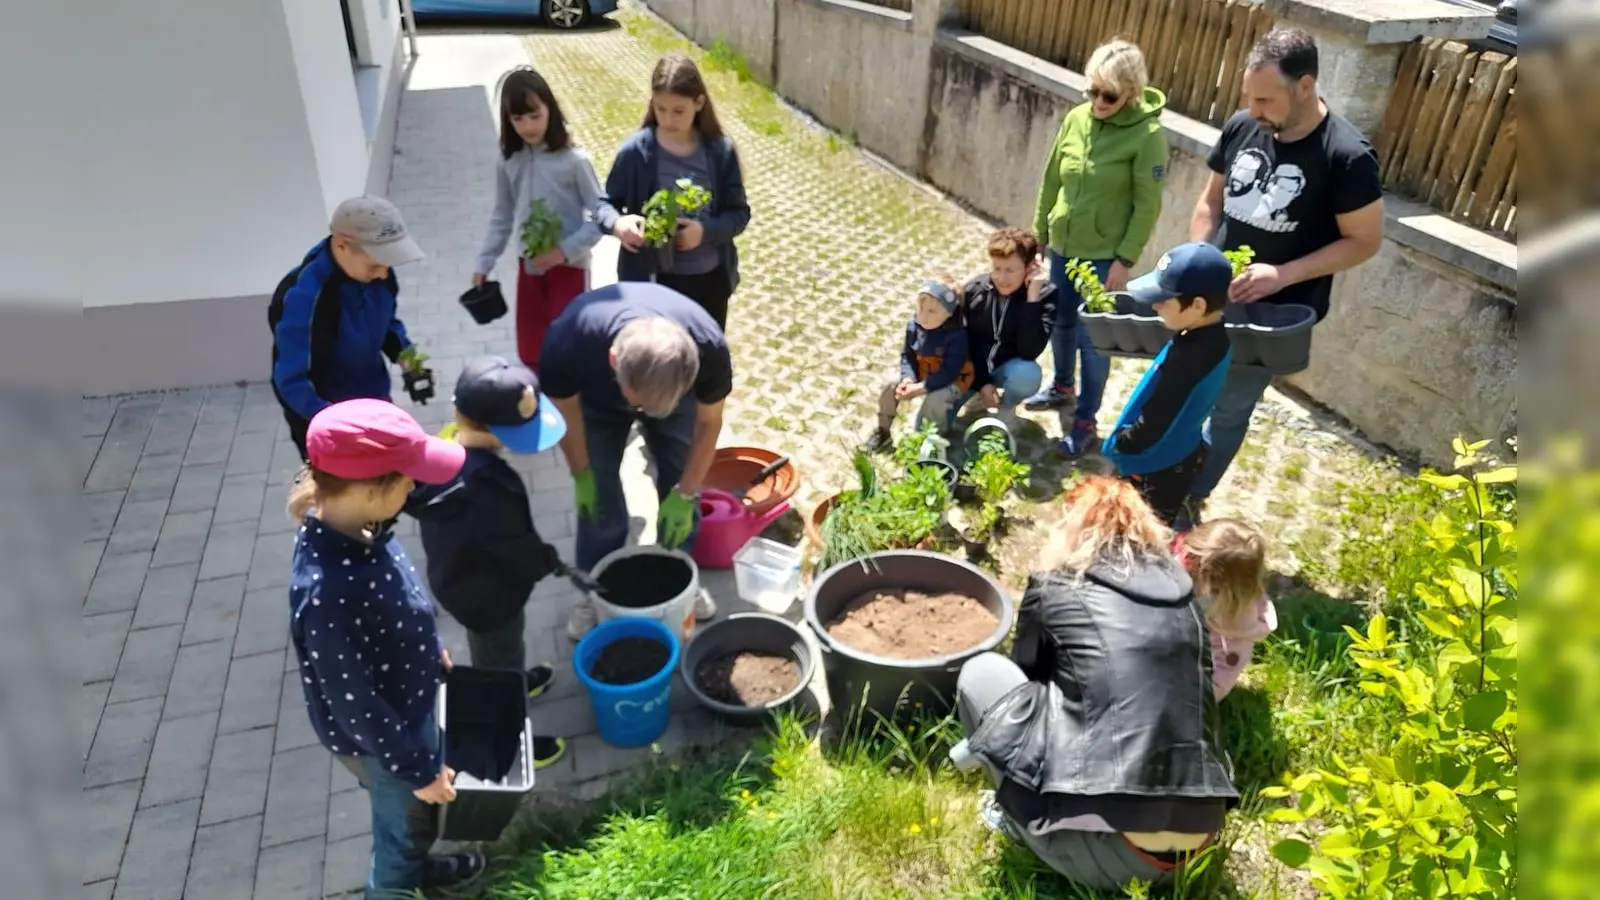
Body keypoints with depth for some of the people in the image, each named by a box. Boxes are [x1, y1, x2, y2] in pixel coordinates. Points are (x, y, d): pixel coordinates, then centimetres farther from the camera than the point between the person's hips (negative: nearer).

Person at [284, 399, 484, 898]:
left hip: (406, 703, 7)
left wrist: (429, 647, 19)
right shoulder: (327, 592, -41)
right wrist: (417, 769, -17)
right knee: (408, 821, 23)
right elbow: (355, 704, -29)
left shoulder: (356, 527, -16)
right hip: (377, 734, -7)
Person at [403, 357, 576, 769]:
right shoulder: (484, 491, -42)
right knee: (500, 658, 18)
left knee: (495, 650, 35)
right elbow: (517, 549, -27)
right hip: (487, 593, -8)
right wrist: (548, 560, -5)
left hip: (457, 577, 8)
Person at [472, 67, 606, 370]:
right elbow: (502, 218, 8)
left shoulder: (573, 160, -15)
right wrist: (483, 265, 4)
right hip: (529, 266, 5)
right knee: (530, 352, 14)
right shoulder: (508, 161, -1)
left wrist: (566, 250, -21)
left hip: (569, 267, -5)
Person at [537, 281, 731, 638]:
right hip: (597, 400, 0)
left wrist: (685, 493, -14)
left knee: (680, 488, 0)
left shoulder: (709, 349, -41)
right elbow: (566, 410, -18)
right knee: (598, 498, -3)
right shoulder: (569, 343, -43)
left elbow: (708, 422, -19)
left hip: (675, 393, 1)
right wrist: (581, 473, -7)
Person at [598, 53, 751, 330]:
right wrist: (617, 223, -25)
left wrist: (707, 230, -22)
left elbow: (739, 212, -3)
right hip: (653, 279, -2)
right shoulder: (636, 151, -10)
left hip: (709, 278, 2)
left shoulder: (720, 151, -7)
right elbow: (605, 202, -2)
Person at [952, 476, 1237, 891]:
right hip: (1195, 840, 6)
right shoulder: (1179, 586, 12)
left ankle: (1024, 821, 17)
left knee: (981, 673, 11)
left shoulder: (1054, 588, 1)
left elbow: (1026, 671, 18)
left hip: (1105, 851, -6)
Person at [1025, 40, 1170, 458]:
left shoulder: (1147, 134, -16)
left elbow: (1148, 206, -14)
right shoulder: (1076, 118, -1)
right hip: (1062, 246, 6)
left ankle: (1086, 422, 14)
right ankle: (1062, 387, 43)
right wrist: (1038, 233, 10)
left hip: (1104, 255, -6)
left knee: (1093, 339, 1)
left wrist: (1125, 260, -16)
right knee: (1060, 324, 20)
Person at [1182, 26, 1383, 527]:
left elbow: (1364, 242, -11)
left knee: (1228, 411, 6)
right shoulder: (1242, 127, -5)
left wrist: (1282, 275, -22)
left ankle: (1190, 498, 26)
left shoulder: (1346, 156, -18)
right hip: (1208, 297, 5)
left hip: (1273, 315, -5)